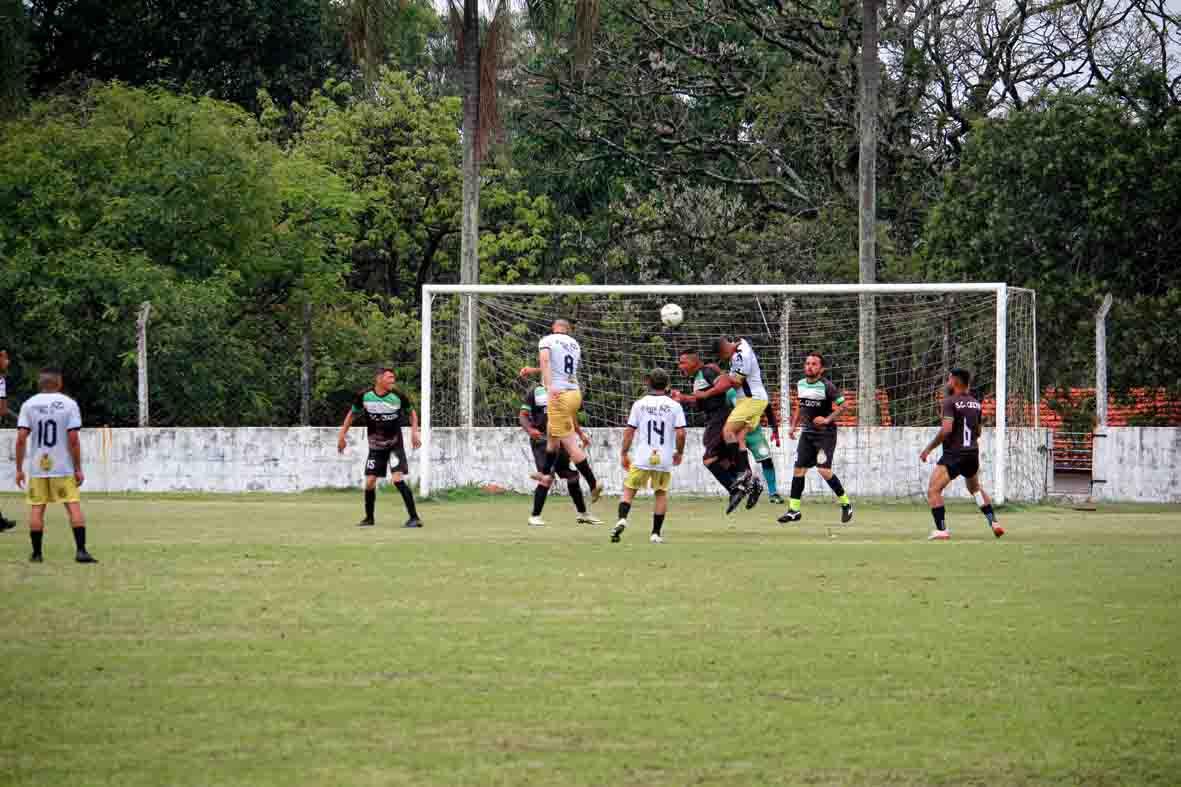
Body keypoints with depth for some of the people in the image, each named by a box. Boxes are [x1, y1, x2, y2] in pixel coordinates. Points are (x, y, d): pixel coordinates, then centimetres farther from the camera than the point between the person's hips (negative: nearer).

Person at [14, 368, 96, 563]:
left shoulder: (29, 405, 1)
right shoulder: (69, 404, -3)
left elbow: (21, 439, -5)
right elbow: (73, 439, -8)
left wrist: (19, 469, 2)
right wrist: (78, 469, -2)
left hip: (37, 467, 2)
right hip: (64, 467, -2)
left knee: (37, 508, 8)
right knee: (74, 506, -1)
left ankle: (37, 553, 11)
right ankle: (81, 551, -10)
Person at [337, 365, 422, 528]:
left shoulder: (399, 396, -14)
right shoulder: (364, 396, -11)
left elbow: (411, 412, 5)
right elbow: (352, 414, 6)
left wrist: (414, 432, -7)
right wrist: (342, 436, 8)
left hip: (394, 444, -2)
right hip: (375, 446, 2)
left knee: (398, 479, -17)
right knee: (370, 482, 2)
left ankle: (414, 518, -15)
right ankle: (369, 518, 23)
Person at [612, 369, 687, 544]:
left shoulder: (640, 404, 2)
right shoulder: (674, 406, -1)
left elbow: (629, 431, 2)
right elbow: (680, 433, -5)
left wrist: (624, 454, 11)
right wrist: (679, 453, 11)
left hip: (642, 457, 0)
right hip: (664, 459, 0)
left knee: (629, 489, 8)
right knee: (661, 493, 14)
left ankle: (622, 519, -16)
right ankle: (656, 533, 10)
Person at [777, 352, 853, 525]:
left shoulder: (826, 386, -13)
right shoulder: (800, 384, 7)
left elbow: (843, 405, -11)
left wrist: (827, 419, -19)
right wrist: (794, 425, 13)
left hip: (825, 433, -6)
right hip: (807, 433, 6)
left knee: (824, 470, -15)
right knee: (798, 468, 1)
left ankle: (845, 503, 4)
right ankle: (794, 510, 8)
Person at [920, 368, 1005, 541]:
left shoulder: (950, 402, -12)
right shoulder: (975, 403, 9)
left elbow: (946, 429, -23)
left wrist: (929, 448, -14)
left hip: (953, 455, -7)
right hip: (973, 454, 7)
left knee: (933, 491, -7)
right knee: (976, 488, 30)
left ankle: (941, 530, -17)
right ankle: (994, 523, 26)